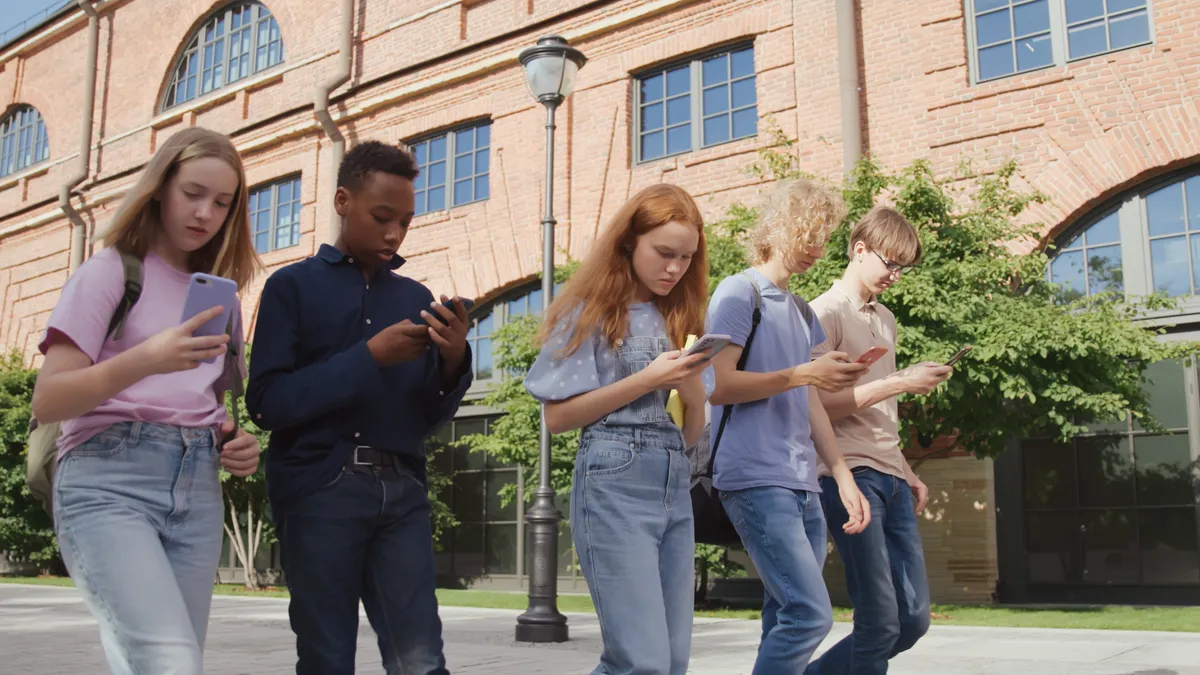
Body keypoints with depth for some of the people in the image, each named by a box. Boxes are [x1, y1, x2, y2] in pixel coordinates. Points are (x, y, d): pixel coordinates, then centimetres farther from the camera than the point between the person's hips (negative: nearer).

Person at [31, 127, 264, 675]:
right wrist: (144, 360, -23)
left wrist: (237, 445, 4)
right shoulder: (110, 271, 2)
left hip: (198, 491, 6)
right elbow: (46, 403, -6)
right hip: (109, 482, -5)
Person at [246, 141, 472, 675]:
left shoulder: (416, 298, 15)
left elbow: (428, 419, 14)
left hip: (401, 491, 3)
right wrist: (369, 358, -15)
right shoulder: (293, 286, 4)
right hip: (319, 490, -3)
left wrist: (453, 361, -7)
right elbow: (267, 402, -7)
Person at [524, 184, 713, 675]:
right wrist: (645, 380, -12)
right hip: (615, 483, -6)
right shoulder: (592, 311, 0)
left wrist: (693, 391, -5)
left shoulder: (678, 317, 16)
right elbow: (557, 417, -6)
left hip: (675, 487, 7)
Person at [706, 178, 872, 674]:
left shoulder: (802, 312, 21)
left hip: (802, 485, 8)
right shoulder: (740, 292, -3)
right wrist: (803, 373, -16)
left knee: (787, 621, 6)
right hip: (756, 479, -8)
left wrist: (843, 475, 13)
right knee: (810, 614, -16)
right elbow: (717, 385, -13)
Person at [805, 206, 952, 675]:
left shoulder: (885, 319, 20)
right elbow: (819, 404, -15)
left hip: (890, 478, 8)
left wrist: (907, 473, 19)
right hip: (851, 476, -8)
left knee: (914, 618, 7)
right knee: (880, 622, -9)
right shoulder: (826, 313, -6)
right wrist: (901, 381, -15)